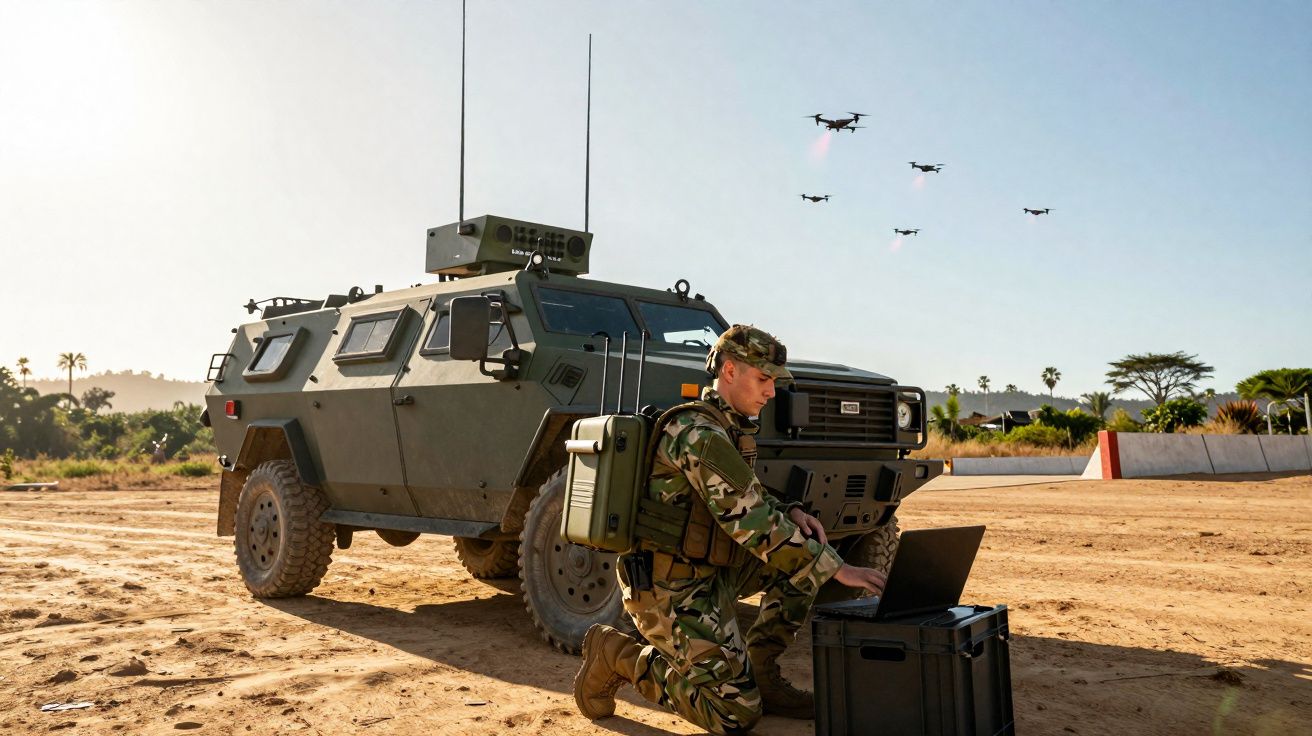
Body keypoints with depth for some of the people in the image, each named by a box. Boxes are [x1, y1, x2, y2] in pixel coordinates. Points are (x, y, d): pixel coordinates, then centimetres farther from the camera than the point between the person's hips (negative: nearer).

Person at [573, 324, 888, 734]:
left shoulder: (729, 427, 10)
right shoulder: (699, 433, -22)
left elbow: (746, 499, 19)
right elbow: (751, 522, -27)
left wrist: (791, 513, -3)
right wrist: (837, 569, -23)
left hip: (710, 570, 10)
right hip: (673, 588, -10)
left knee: (805, 552, 6)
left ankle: (759, 674, 12)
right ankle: (618, 656, 5)